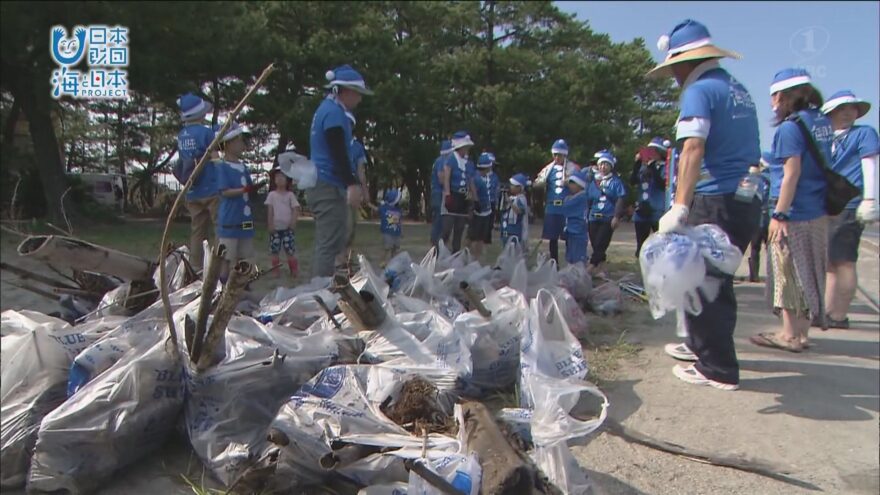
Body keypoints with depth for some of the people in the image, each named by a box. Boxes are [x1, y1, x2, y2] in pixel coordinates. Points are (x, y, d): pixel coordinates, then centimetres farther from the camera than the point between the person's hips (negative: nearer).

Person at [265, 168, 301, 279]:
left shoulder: (290, 195, 4)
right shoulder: (272, 195, 5)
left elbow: (295, 210, 1)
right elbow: (270, 211, 2)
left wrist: (293, 222, -10)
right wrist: (270, 225, -4)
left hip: (287, 227, -1)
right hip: (275, 228, 1)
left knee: (290, 249, -2)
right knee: (274, 250, 3)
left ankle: (294, 271, 8)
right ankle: (276, 271, 13)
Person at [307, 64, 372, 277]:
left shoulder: (326, 109, 21)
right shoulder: (334, 112, -12)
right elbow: (338, 153, -22)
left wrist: (353, 182, 27)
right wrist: (352, 183, -27)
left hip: (322, 185, 11)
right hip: (329, 187, -11)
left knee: (329, 244, 15)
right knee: (329, 246, -10)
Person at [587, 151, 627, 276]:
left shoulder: (616, 182, -1)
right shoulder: (593, 182, 11)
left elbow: (621, 200, -6)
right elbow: (587, 199, 15)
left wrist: (617, 216, -14)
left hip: (609, 218, -4)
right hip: (594, 218, 4)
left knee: (600, 244, -11)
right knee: (595, 244, 5)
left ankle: (591, 268, -9)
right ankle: (600, 268, 14)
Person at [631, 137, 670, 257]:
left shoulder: (665, 167, -5)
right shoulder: (643, 167, 10)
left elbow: (663, 184, -20)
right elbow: (632, 182, 0)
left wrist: (653, 167, -20)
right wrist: (637, 164, -7)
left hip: (658, 212, -6)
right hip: (642, 211, 6)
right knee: (641, 245, 13)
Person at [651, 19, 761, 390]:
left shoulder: (700, 91, -10)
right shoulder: (740, 91, 17)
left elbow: (693, 150, -25)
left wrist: (680, 207, -32)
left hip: (715, 201, -9)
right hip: (748, 200, 9)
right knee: (718, 280, 21)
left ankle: (718, 369, 6)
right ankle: (703, 346, 37)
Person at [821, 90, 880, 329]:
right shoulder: (827, 139, 18)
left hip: (848, 206, -7)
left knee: (843, 262, -6)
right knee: (830, 262, 10)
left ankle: (838, 316, -1)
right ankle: (827, 311, 17)